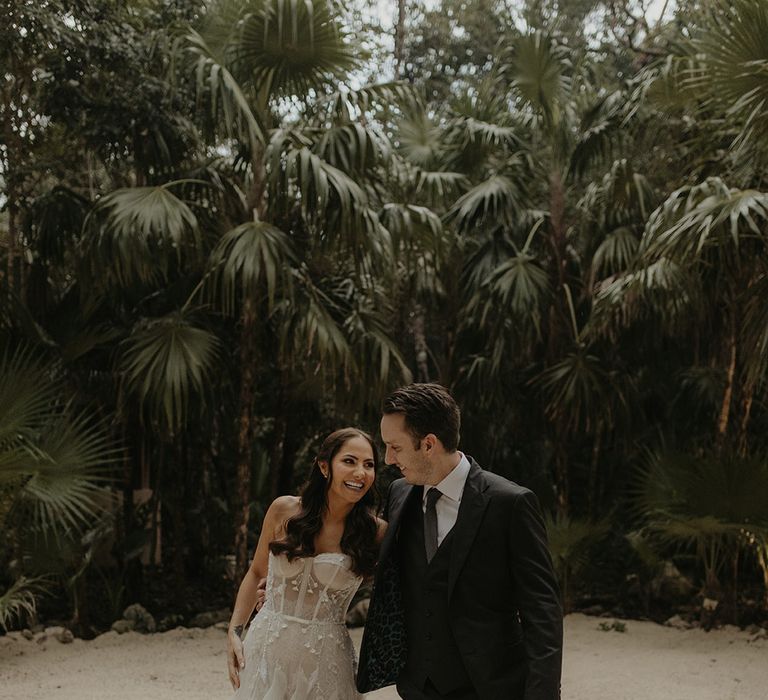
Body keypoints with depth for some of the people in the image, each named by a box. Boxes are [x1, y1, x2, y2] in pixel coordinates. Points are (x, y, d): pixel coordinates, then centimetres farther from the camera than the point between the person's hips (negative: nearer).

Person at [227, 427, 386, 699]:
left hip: (324, 657, -1)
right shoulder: (284, 510, -4)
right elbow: (256, 573, 7)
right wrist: (234, 631, -1)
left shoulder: (376, 532, -8)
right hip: (266, 647, 1)